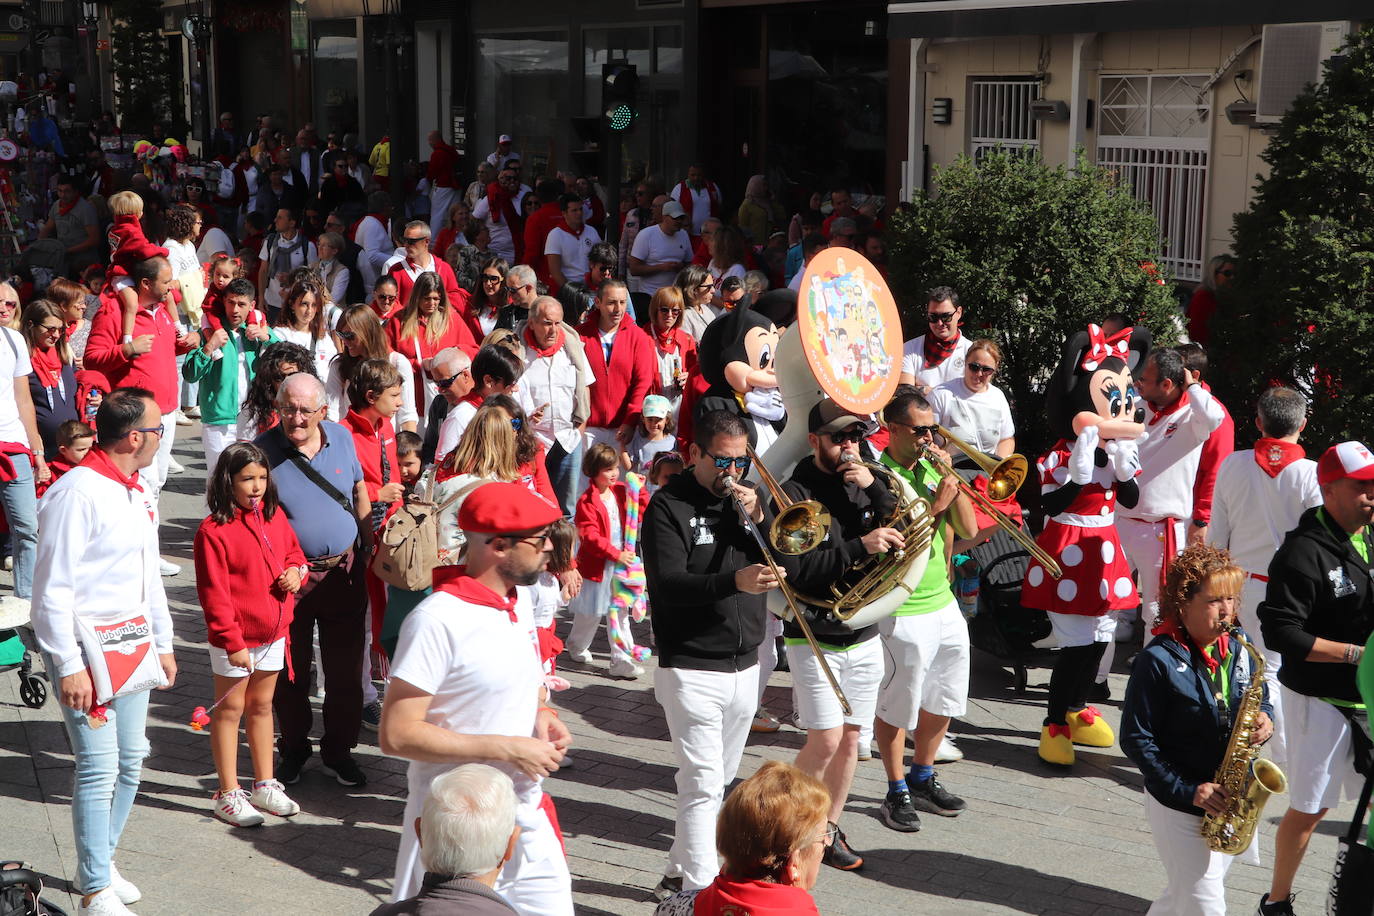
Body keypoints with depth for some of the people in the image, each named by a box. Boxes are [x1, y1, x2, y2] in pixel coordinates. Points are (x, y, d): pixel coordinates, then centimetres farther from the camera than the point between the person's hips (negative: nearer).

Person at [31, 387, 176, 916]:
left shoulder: (137, 492, 12)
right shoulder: (78, 491, -17)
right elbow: (52, 590, -18)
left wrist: (162, 643, 21)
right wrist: (69, 667, -19)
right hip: (86, 652, -9)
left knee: (130, 761, 13)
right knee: (99, 767, -7)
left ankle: (98, 864, 29)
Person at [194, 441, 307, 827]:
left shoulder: (275, 516, 3)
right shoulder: (213, 531, -17)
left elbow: (293, 550, 19)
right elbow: (214, 593, -17)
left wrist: (297, 571, -5)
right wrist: (232, 642, -18)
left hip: (273, 632, 6)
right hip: (234, 639, -6)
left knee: (262, 706, 18)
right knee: (229, 710, 6)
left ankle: (264, 785, 31)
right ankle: (228, 795, 16)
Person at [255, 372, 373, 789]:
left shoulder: (341, 438, 1)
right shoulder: (263, 451, -11)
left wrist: (370, 545, 17)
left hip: (344, 571, 3)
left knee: (345, 670, 9)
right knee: (291, 672, 10)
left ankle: (338, 752, 24)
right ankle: (293, 750, 28)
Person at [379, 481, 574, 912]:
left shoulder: (519, 602, 7)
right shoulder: (438, 620, -20)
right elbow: (397, 735, -22)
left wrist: (541, 717, 0)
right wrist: (506, 748, -22)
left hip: (527, 814, 7)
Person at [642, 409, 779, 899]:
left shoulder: (746, 496, 11)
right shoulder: (668, 505, -8)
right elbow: (668, 584, -19)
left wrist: (759, 518, -12)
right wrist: (734, 582, -32)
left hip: (745, 666, 7)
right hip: (692, 669, -7)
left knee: (718, 781, 14)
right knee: (703, 783, -11)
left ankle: (680, 873, 27)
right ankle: (700, 890, -7)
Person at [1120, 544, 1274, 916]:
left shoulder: (1238, 646, 0)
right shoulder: (1158, 661, -18)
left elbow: (1258, 697, 16)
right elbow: (1136, 739, -16)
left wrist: (1264, 719, -9)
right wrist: (1186, 790, -20)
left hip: (1229, 800, 6)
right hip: (1177, 803, -6)